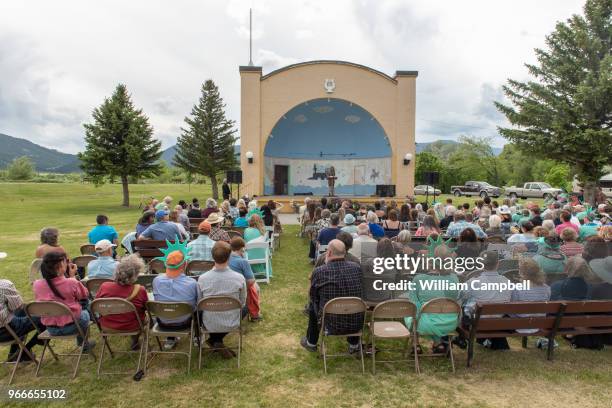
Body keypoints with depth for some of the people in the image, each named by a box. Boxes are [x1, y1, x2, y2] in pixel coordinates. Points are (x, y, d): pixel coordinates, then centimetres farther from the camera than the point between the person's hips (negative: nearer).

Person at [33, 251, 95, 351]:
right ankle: (83, 343, 46)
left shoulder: (37, 284, -12)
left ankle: (82, 342, 46)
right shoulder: (71, 283, -25)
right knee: (85, 313, 31)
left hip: (50, 329, 4)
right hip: (71, 326, -4)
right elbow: (85, 295, -5)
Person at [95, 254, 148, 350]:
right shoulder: (140, 290, -29)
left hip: (107, 326, 3)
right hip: (132, 327, -2)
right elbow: (146, 308, -8)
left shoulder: (104, 287, -23)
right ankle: (135, 342, 39)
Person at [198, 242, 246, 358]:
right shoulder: (239, 278, -20)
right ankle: (217, 340, 24)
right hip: (232, 324, -1)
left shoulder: (202, 279, -18)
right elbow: (242, 303, -4)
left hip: (209, 325, 2)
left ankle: (214, 340, 19)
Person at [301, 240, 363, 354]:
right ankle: (354, 345, 44)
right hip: (357, 325, 3)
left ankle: (311, 343, 46)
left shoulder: (319, 272, -15)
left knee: (312, 306, 26)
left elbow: (313, 298, 1)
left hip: (331, 326, -2)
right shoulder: (356, 268, -6)